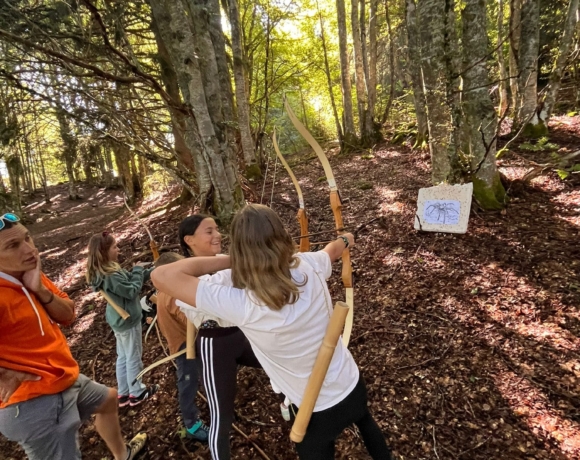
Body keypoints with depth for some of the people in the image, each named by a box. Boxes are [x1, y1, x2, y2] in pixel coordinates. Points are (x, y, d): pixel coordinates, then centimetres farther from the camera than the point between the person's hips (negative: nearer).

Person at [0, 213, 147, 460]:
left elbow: (67, 315, 3)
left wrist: (40, 290, -13)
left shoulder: (30, 275, 3)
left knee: (108, 398, 31)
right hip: (35, 402, -10)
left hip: (64, 379, 10)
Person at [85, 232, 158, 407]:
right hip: (127, 319, -10)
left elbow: (128, 280, 8)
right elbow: (132, 290, -23)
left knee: (122, 357, 20)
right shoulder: (111, 275, -29)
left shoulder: (105, 271, 2)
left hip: (119, 319, 10)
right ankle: (136, 393, 25)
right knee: (133, 358, 8)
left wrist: (150, 271, 2)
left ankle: (123, 393, 33)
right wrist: (138, 270, -12)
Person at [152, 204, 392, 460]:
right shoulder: (309, 267, -21)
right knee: (365, 422, 38)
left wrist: (225, 261, -23)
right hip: (352, 385, 5)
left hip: (320, 411, -5)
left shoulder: (240, 302, -35)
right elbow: (332, 250, 5)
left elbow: (162, 276, -30)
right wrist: (345, 240, 28)